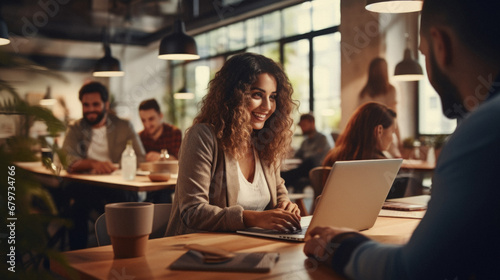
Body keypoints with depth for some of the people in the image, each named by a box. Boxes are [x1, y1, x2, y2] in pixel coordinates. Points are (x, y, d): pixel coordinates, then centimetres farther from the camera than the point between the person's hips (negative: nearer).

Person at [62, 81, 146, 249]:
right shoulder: (75, 130, 16)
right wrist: (94, 164, -23)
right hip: (85, 188, 1)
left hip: (119, 187, -1)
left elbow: (140, 160, 2)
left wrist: (112, 167, -16)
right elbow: (67, 160, -4)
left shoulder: (124, 127, 14)